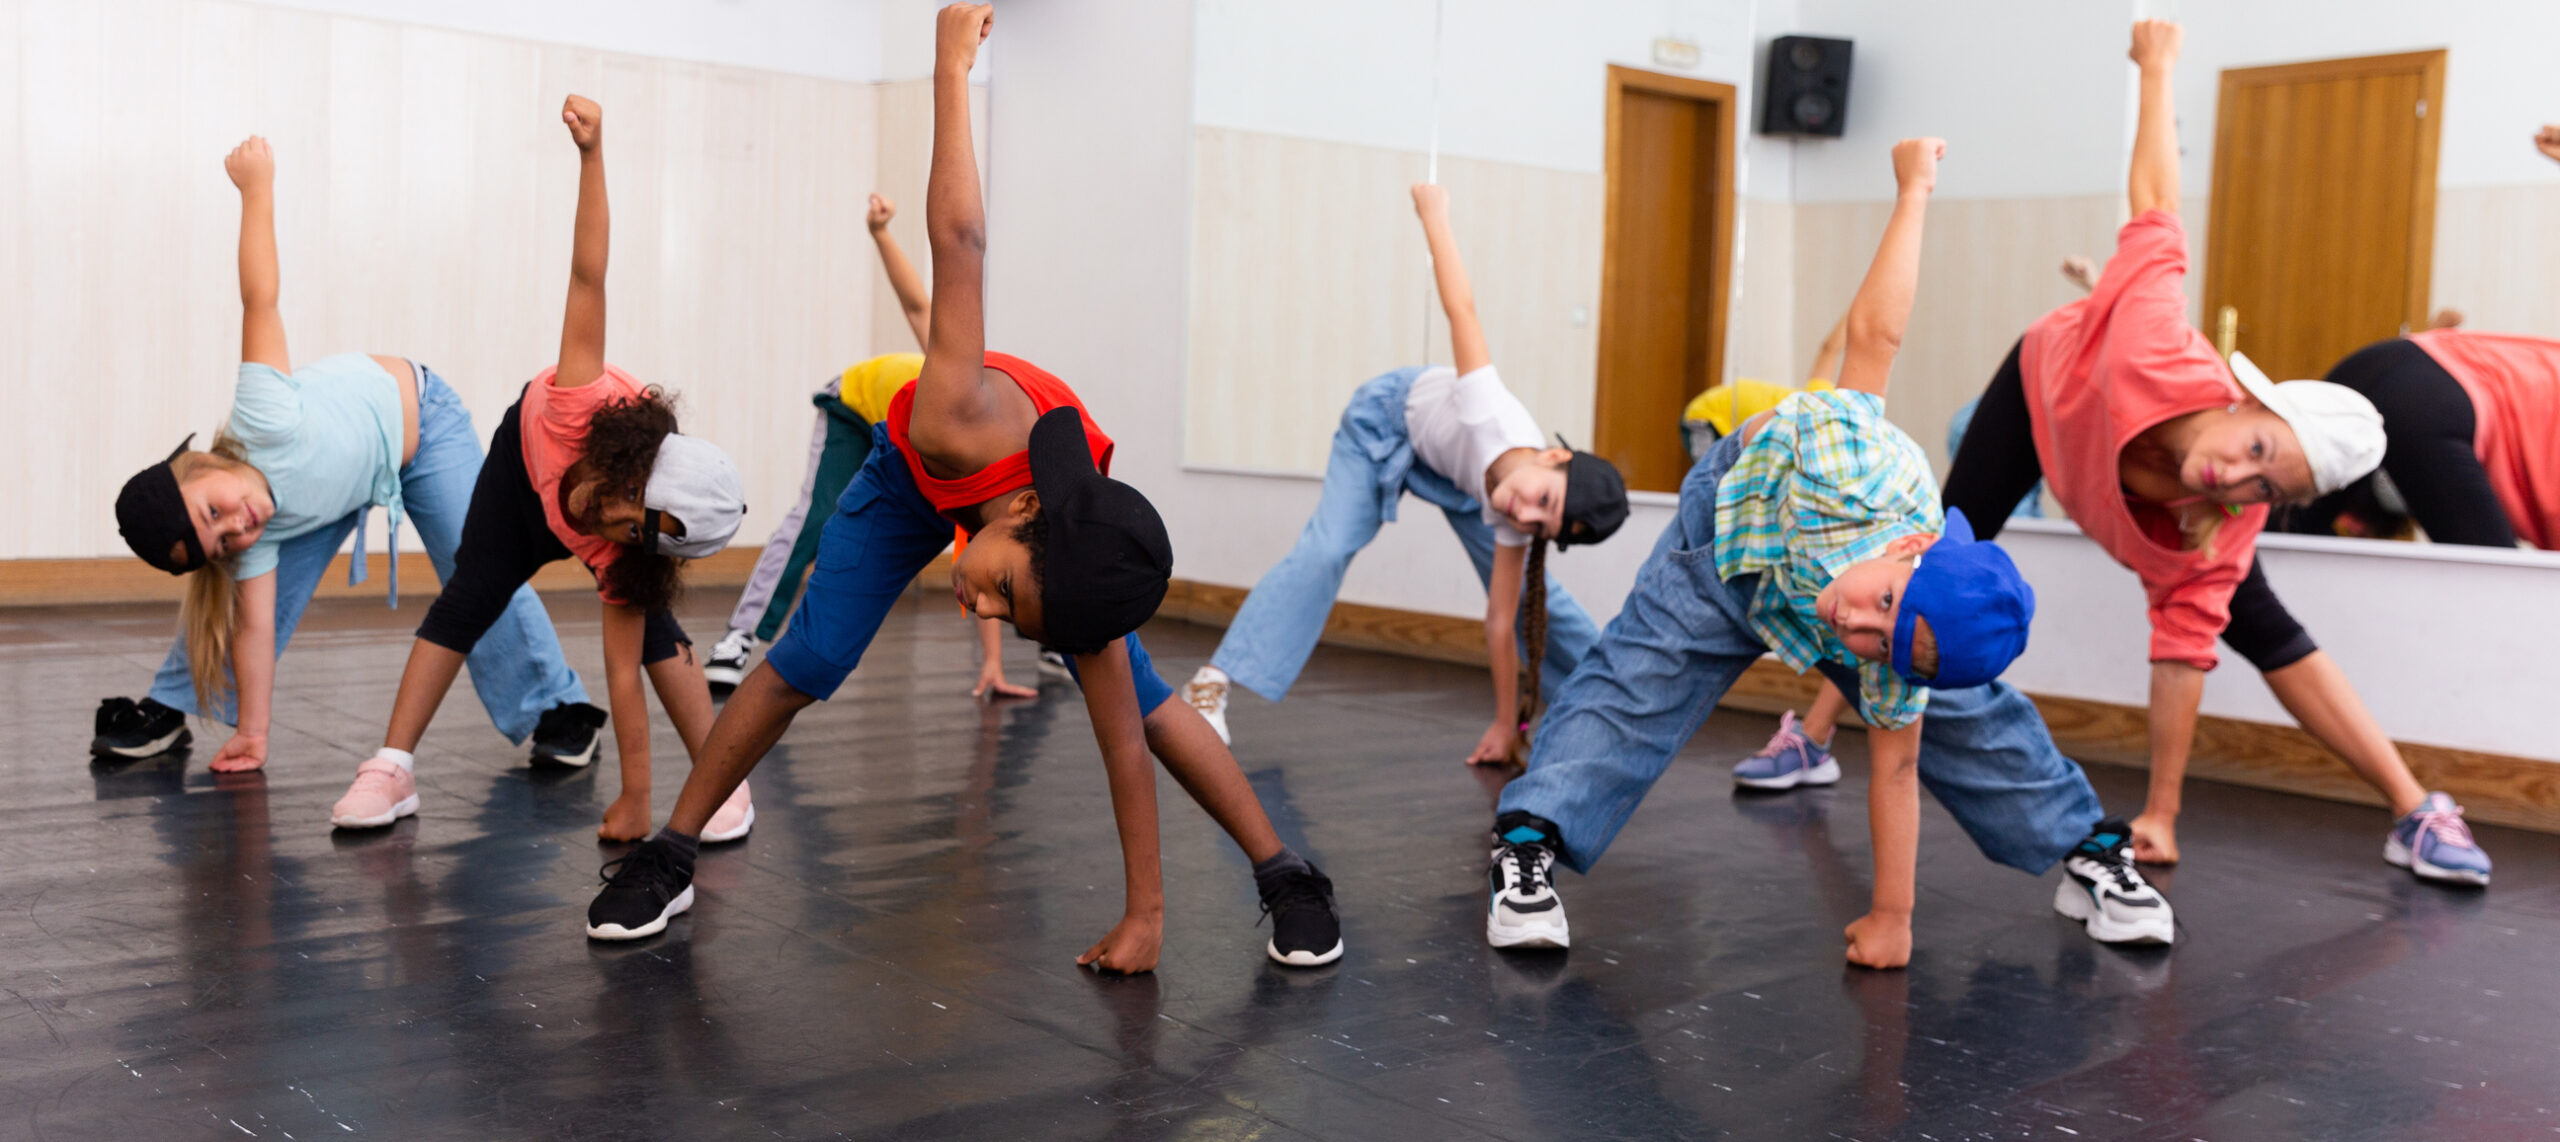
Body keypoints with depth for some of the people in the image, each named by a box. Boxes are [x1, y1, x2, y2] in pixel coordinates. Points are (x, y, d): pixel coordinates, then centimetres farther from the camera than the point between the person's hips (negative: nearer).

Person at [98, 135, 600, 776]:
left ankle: (558, 713, -1)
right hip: (345, 480, 4)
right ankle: (167, 712, 17)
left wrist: (257, 187, -38)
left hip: (415, 419, -3)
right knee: (265, 592, -3)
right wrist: (252, 731, -19)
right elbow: (253, 626, -19)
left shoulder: (263, 422, -40)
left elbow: (260, 299, -39)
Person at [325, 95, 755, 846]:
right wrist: (592, 154, -63)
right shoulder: (581, 408, -46)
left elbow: (624, 673, -37)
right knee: (468, 598, -8)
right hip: (531, 446, 2)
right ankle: (392, 771, -2)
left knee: (649, 628, -20)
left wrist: (635, 800, -38)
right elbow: (588, 277, -53)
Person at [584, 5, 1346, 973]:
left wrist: (1145, 911, -25)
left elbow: (1124, 739, -30)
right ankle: (665, 860, 8)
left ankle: (1288, 882, 3)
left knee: (1146, 696, -9)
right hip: (920, 474, 0)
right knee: (804, 664, -9)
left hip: (1046, 498, 0)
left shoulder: (1080, 564, -38)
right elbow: (959, 243, -45)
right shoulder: (966, 424, -48)